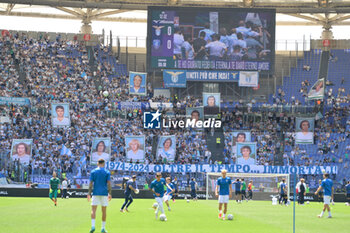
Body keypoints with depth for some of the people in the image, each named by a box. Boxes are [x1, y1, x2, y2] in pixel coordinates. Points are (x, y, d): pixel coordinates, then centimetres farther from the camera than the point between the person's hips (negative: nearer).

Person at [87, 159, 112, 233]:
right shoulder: (107, 172, 2)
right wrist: (110, 194, -1)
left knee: (93, 210, 0)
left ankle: (93, 226, -17)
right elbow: (109, 184, -4)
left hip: (95, 193, 0)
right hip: (104, 193, 0)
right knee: (104, 211, 8)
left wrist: (89, 193, 2)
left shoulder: (93, 172, 3)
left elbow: (91, 183, -1)